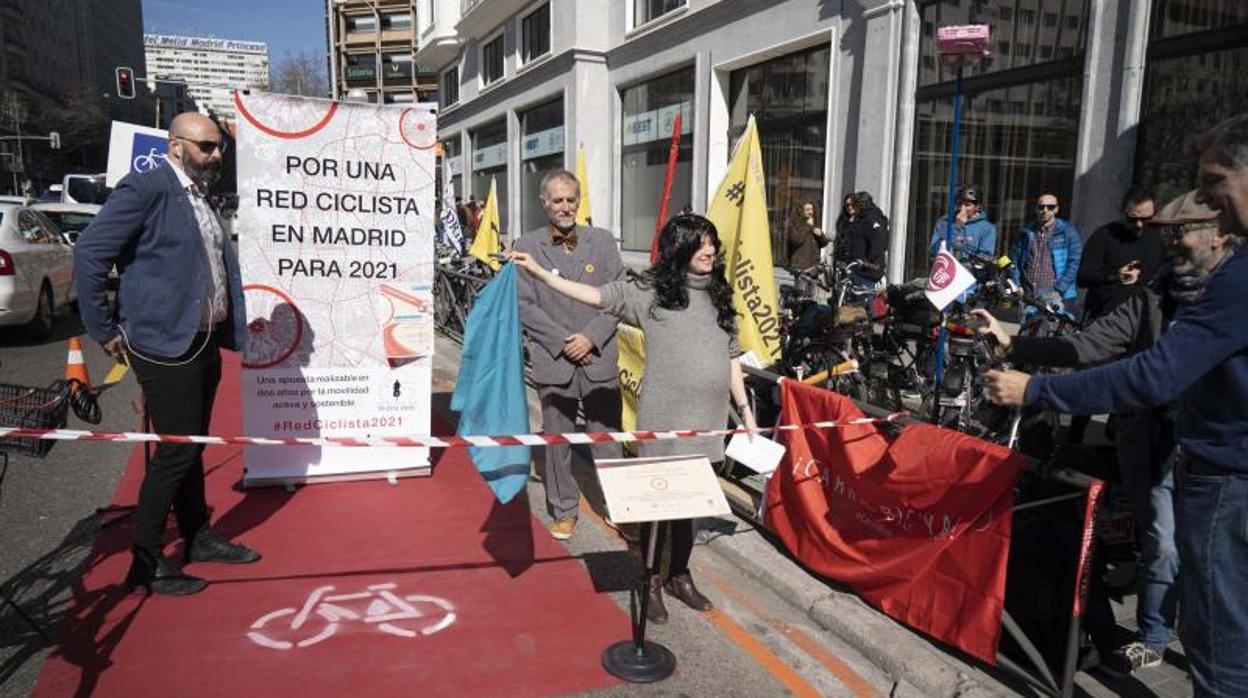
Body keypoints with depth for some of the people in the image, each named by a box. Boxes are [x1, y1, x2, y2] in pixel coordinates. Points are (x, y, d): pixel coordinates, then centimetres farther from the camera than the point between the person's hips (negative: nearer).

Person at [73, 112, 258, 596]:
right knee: (176, 450, -3)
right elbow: (89, 253, -18)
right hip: (165, 346, -8)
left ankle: (198, 537, 31)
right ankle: (147, 563, 10)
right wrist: (104, 331, -14)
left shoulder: (201, 197, 13)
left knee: (192, 446, 17)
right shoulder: (146, 188, -13)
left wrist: (229, 328, 13)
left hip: (205, 343, 8)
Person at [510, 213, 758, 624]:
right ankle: (651, 582, 22)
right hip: (663, 418, -4)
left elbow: (731, 359, 15)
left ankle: (679, 575, 31)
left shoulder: (719, 296, 11)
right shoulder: (652, 290, -4)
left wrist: (746, 411, 14)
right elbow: (597, 296, -9)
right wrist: (539, 273, -15)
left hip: (706, 419, 4)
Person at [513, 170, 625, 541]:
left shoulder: (603, 241, 5)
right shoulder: (527, 246, 1)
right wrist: (563, 341, -10)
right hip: (553, 361, 0)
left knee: (607, 436, 6)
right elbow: (524, 305, -3)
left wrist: (591, 337, -10)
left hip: (599, 359, 1)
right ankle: (565, 510, 24)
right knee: (557, 440, 9)